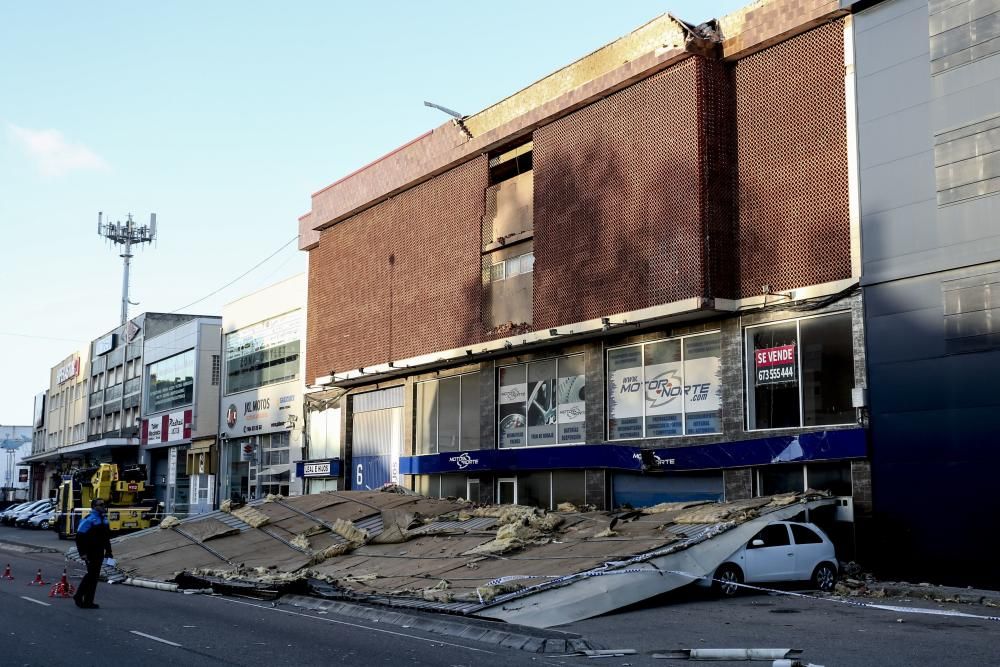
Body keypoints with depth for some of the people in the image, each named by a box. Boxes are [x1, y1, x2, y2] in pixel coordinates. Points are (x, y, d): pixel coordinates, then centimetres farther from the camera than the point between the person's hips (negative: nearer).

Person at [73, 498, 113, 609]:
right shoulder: (89, 519, -14)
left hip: (99, 553, 8)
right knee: (92, 575, -7)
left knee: (93, 575, 11)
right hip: (90, 553, -8)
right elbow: (80, 537, -17)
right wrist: (82, 553, -20)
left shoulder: (104, 519, 13)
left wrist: (108, 550, 18)